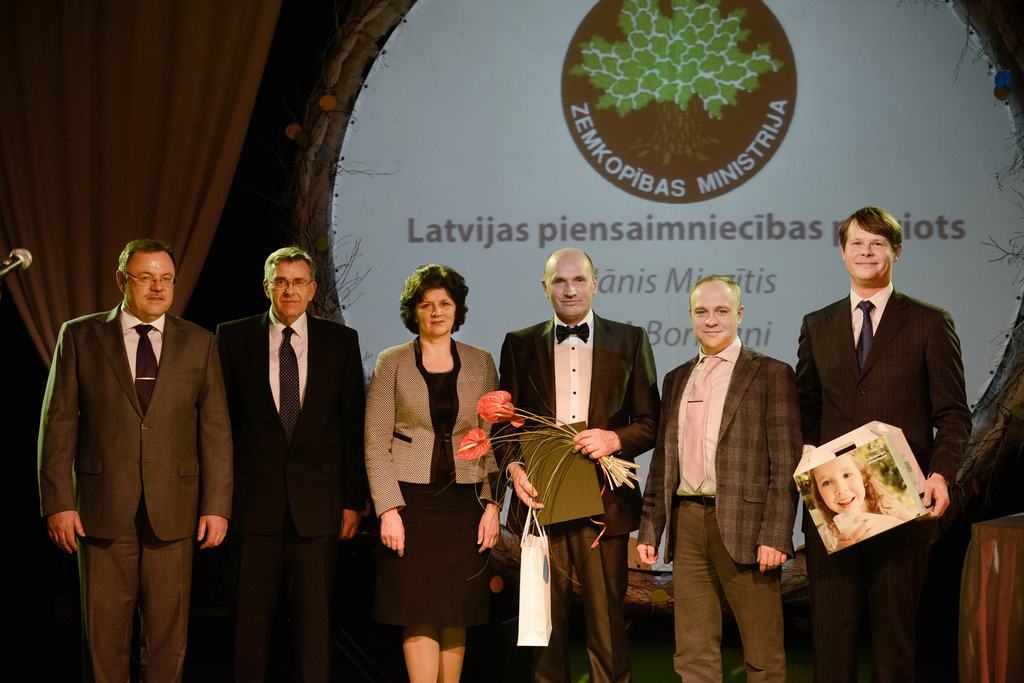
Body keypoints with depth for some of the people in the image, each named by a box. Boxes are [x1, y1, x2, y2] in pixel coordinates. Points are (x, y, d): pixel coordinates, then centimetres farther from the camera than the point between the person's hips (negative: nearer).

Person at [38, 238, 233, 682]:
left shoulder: (198, 343, 7)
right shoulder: (80, 336, 3)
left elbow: (216, 430, 5)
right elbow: (58, 424, 1)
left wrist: (217, 506, -1)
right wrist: (58, 503, -6)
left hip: (173, 512, 1)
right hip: (103, 511, -1)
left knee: (168, 635, 6)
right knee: (104, 636, 4)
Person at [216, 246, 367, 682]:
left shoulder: (341, 341, 5)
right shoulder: (233, 337, 3)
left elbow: (354, 426, 6)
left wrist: (354, 500, 3)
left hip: (317, 501, 0)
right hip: (254, 498, 0)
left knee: (315, 616, 4)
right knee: (251, 614, 5)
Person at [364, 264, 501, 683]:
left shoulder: (480, 363, 9)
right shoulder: (392, 363, 2)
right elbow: (375, 444, -1)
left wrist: (492, 504, 0)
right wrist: (388, 509, -10)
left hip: (464, 503, 2)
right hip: (411, 503, -2)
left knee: (456, 616, 4)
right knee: (420, 617, -5)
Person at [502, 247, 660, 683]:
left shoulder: (630, 341, 8)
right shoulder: (519, 345, 10)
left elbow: (651, 423, 7)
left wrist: (615, 439, -13)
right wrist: (513, 467, -7)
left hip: (603, 501, -1)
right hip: (542, 500, 1)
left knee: (607, 623, 0)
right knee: (546, 624, 5)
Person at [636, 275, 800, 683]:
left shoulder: (771, 374, -1)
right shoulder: (676, 379, 16)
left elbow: (786, 465, -7)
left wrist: (775, 535, -14)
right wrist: (649, 528, 11)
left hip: (744, 526, -5)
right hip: (687, 525, 5)